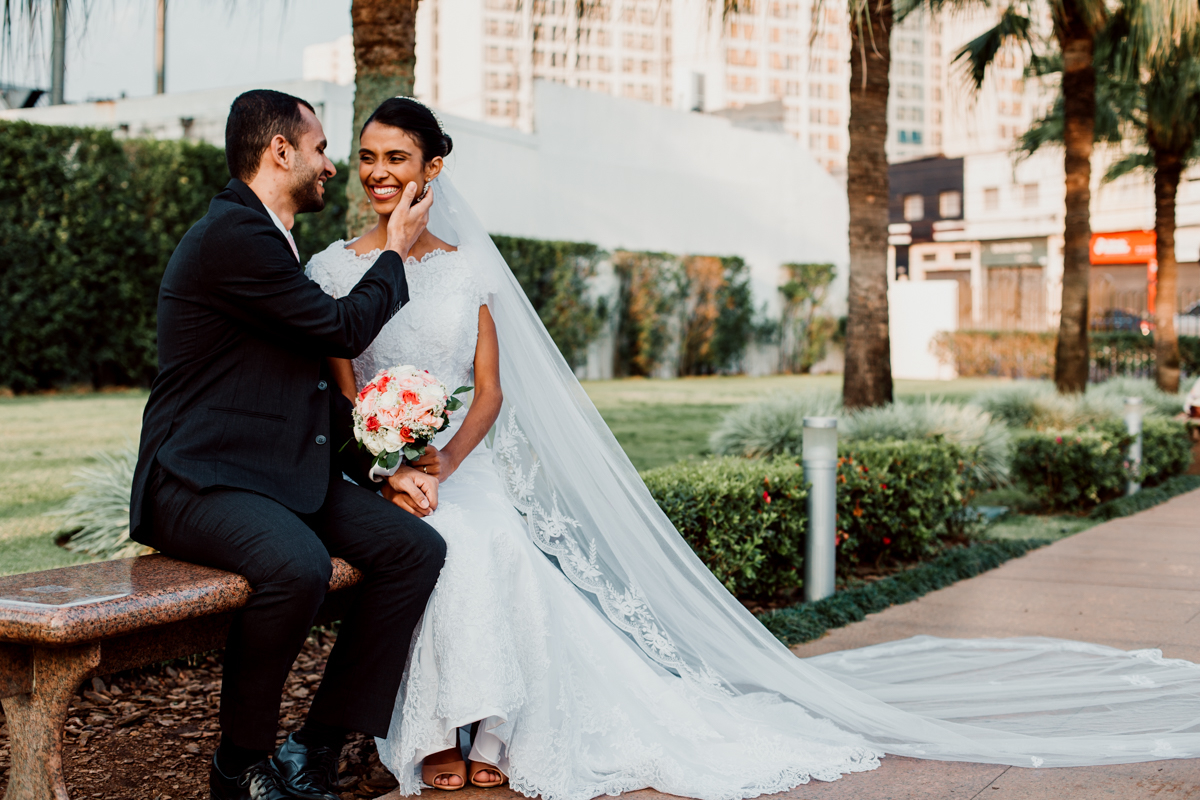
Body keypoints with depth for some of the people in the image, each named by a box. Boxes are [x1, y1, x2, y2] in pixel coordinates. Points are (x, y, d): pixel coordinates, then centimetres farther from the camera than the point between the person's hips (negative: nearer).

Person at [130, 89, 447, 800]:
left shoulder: (266, 237, 19)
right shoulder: (232, 233, -13)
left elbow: (318, 382, 21)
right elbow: (344, 330, -11)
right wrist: (395, 253, 6)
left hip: (289, 472, 10)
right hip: (199, 479, -10)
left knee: (418, 548, -7)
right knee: (299, 566, -36)